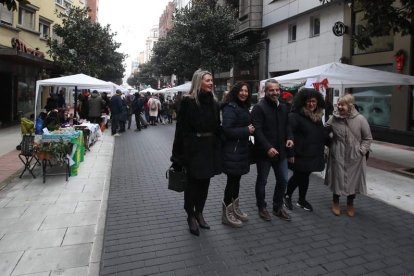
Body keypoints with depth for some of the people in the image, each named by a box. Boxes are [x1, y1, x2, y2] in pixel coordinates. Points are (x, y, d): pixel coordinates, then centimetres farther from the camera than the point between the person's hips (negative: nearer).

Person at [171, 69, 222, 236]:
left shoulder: (213, 103, 8)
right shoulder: (188, 101, -9)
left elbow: (217, 128, 10)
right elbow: (181, 128, -11)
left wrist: (218, 150, 6)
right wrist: (178, 154, -14)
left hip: (210, 148, 5)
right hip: (193, 149, -5)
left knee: (204, 182, 13)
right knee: (192, 183, 7)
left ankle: (199, 213, 31)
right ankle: (190, 216, 25)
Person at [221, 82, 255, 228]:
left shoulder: (244, 107, 14)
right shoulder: (230, 108, -14)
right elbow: (227, 130, -22)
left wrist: (250, 129, 4)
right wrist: (247, 130, -17)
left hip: (241, 149, 9)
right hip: (232, 150, -9)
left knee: (236, 179, 16)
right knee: (232, 180, -2)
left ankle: (235, 208, 30)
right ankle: (226, 214, 12)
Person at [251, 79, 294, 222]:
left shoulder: (283, 107, 11)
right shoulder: (259, 108, -13)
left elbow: (287, 125, 18)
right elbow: (257, 131, -19)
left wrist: (289, 137, -3)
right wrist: (268, 148, -27)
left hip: (280, 151, 7)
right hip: (264, 152, -6)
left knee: (283, 180, 13)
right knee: (262, 181, 9)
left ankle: (278, 207, 31)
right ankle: (262, 208, 26)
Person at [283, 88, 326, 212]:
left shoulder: (318, 116, 10)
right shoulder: (295, 116, -15)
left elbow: (321, 134, 20)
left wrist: (322, 148, 17)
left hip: (312, 155, 7)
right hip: (299, 155, -7)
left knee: (305, 177, 16)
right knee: (298, 176, 2)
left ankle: (302, 200, 30)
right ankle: (287, 196, 25)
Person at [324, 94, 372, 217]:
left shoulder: (360, 119, -9)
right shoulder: (333, 119, -7)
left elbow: (368, 138, 0)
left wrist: (361, 151, -9)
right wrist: (330, 144, 0)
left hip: (354, 157, 0)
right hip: (337, 156, 0)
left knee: (353, 180, 11)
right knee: (337, 178, 10)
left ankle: (350, 204, 34)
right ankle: (335, 203, 32)